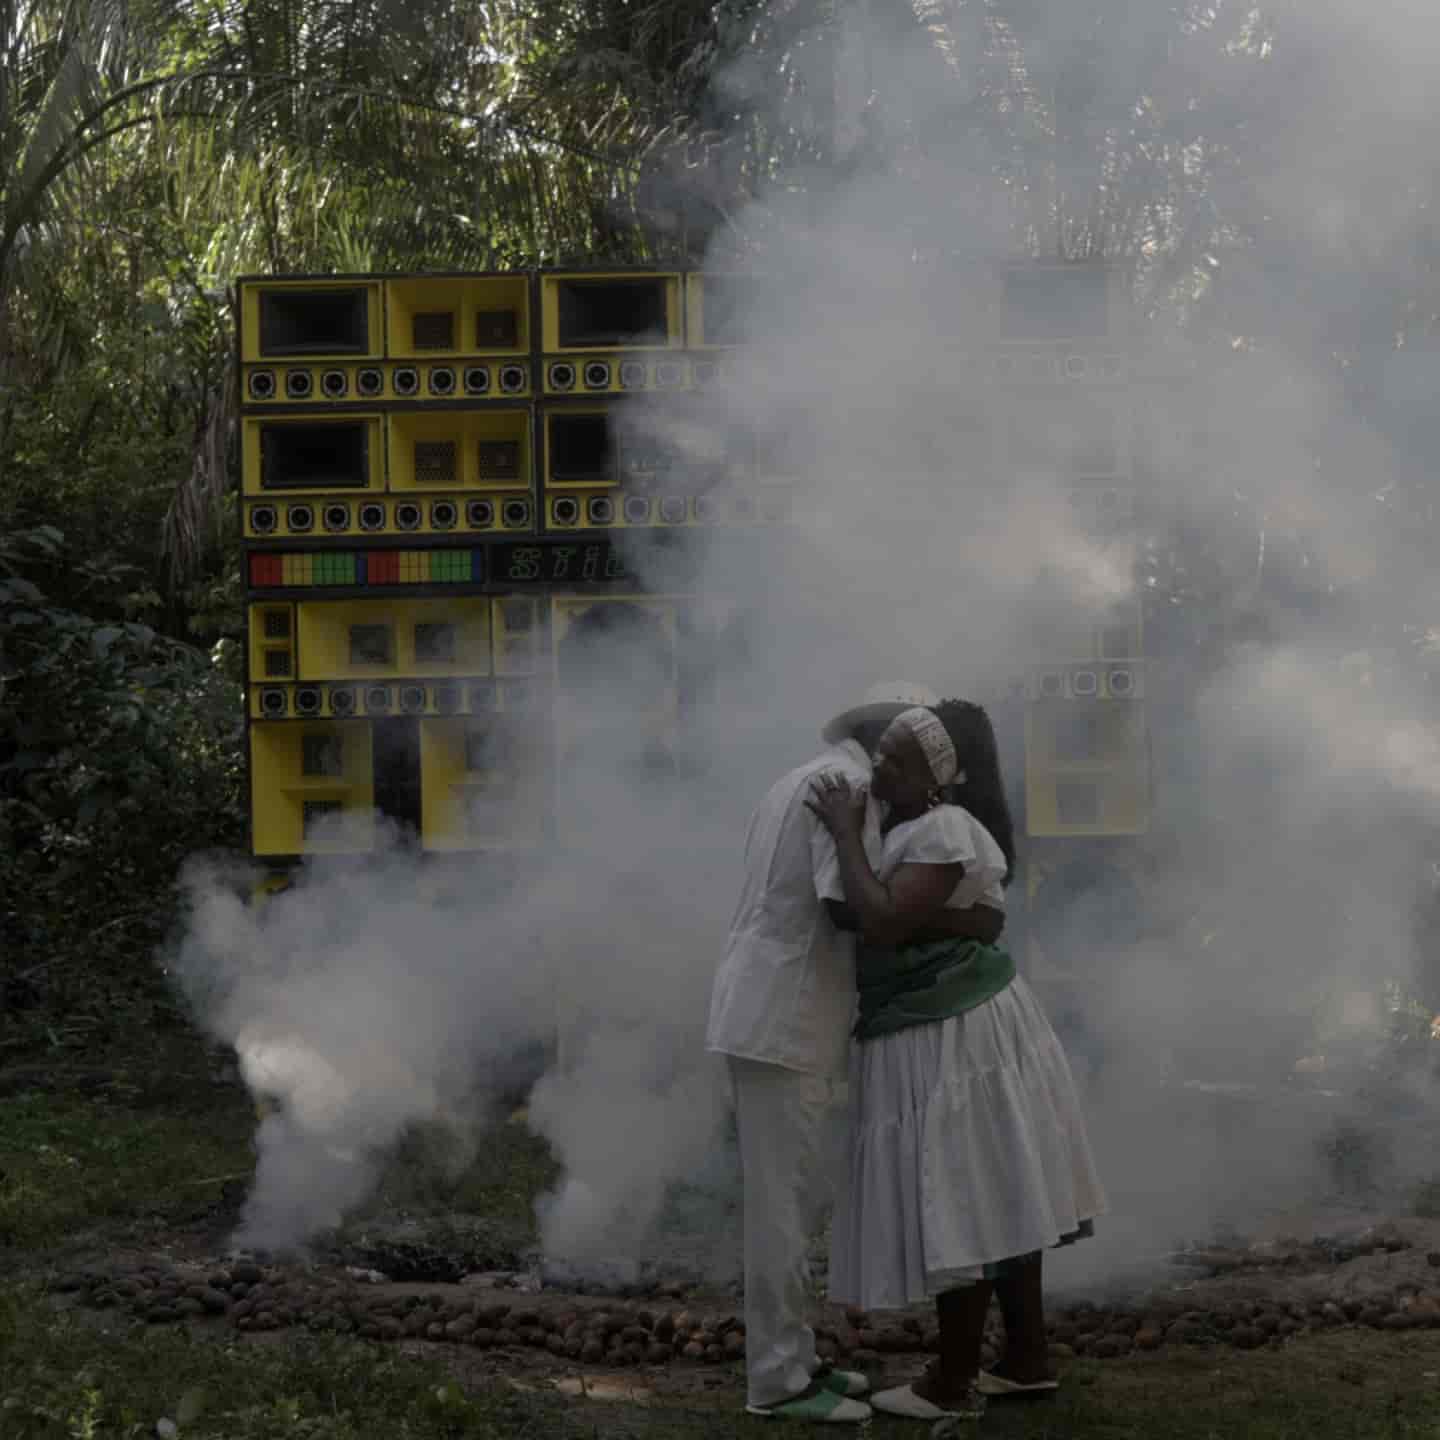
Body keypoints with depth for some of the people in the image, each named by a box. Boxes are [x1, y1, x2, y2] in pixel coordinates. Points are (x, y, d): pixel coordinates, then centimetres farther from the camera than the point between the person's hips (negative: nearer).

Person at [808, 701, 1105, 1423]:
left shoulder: (943, 829, -18)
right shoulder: (906, 828, 13)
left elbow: (883, 923, -27)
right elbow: (885, 926, 18)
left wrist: (846, 832, -19)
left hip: (952, 1037, -11)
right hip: (940, 1032, 11)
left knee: (960, 1204, -2)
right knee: (989, 1200, 14)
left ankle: (952, 1384, 7)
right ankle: (1027, 1360, 23)